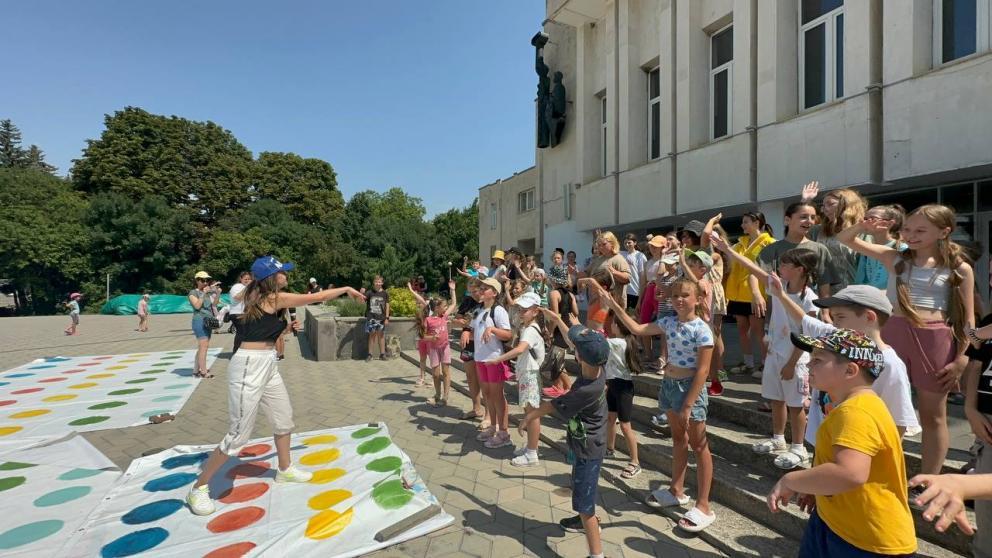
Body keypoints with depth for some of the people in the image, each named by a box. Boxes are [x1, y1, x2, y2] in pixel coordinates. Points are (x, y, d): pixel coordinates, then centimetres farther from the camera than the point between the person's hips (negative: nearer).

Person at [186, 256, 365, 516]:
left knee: (284, 419, 20)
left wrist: (287, 326, 8)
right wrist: (346, 288, -2)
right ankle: (198, 488, 19)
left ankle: (285, 470, 38)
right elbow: (317, 297, -13)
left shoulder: (262, 297, 11)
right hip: (249, 366, -10)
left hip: (268, 365, 10)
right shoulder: (275, 297, -16)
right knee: (238, 436, 0)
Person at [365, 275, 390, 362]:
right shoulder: (370, 293, -2)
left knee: (381, 335, 8)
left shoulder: (385, 293, 1)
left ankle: (382, 354, 15)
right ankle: (369, 354, 13)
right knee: (372, 335, 5)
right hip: (371, 317, -1)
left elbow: (387, 306, 3)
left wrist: (387, 318, -1)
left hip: (381, 318, 1)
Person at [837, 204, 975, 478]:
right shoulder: (895, 258, 6)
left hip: (935, 340, -1)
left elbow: (968, 319, 1)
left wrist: (962, 360, -5)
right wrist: (862, 226, -10)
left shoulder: (960, 268, 1)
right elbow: (845, 239, 10)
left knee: (933, 415, 11)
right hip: (892, 335, 2)